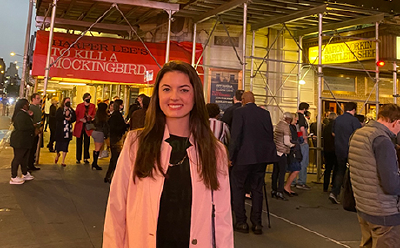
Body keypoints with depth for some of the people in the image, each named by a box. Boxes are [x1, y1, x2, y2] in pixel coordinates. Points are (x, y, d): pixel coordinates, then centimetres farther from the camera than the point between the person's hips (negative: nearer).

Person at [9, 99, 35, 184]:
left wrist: (29, 116, 9)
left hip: (25, 141, 11)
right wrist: (33, 127, -16)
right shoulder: (20, 114, -19)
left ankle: (25, 174, 30)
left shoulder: (24, 113, 13)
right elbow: (22, 127, -28)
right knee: (17, 158, -2)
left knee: (24, 158, 18)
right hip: (20, 141, -11)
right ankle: (13, 178, 6)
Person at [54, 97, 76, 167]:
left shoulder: (72, 110, 11)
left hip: (68, 130, 3)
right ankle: (57, 154, 35)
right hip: (60, 129, -2)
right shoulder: (60, 110, 1)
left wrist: (70, 119, -11)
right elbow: (57, 118, -11)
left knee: (65, 145, 2)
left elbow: (74, 118, 8)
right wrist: (65, 116, -18)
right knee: (58, 143, 0)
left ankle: (63, 161, 9)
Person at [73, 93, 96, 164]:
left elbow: (94, 115, 6)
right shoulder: (79, 106, 1)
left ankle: (86, 158, 13)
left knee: (87, 143, 3)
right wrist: (81, 119, -15)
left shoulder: (92, 106, 6)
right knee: (79, 143, 4)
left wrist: (90, 117, -15)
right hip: (79, 127, -1)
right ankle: (78, 158, 12)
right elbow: (76, 116, 2)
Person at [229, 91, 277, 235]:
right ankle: (257, 223, 17)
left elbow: (235, 136, -13)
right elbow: (270, 134, 6)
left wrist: (231, 156, -6)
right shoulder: (265, 113, 6)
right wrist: (267, 153, 16)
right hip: (262, 157, 5)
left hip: (244, 156, -4)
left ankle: (241, 222, 10)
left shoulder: (239, 112, -7)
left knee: (237, 188, 9)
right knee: (257, 188, 13)